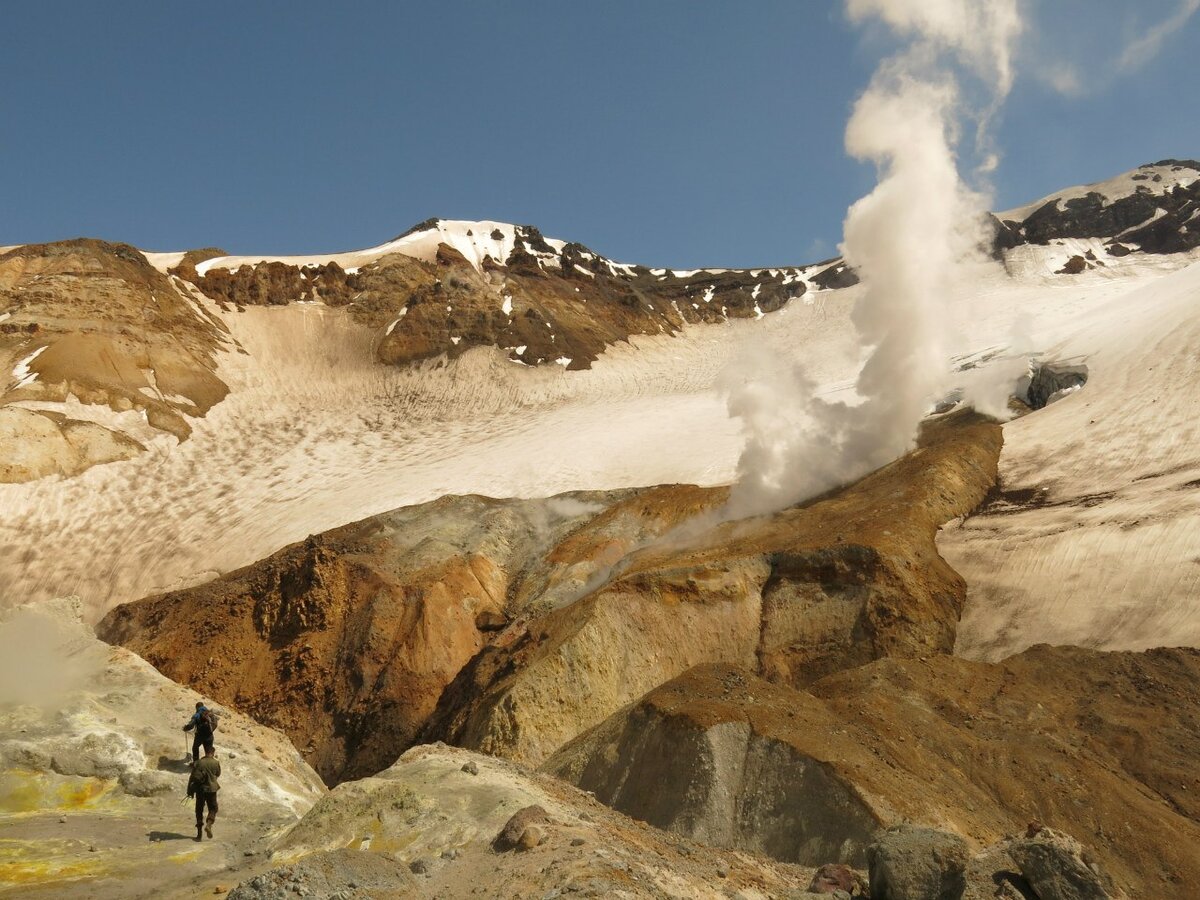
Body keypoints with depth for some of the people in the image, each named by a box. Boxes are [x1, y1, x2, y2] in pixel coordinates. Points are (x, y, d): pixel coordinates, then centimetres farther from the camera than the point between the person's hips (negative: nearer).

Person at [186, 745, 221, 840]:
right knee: (213, 808, 13)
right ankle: (208, 825, -12)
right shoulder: (215, 763, -6)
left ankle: (199, 833, 12)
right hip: (211, 789, -1)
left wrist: (190, 791, 5)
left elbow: (192, 777, -4)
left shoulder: (198, 763, -4)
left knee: (199, 810, 12)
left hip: (200, 790, 1)